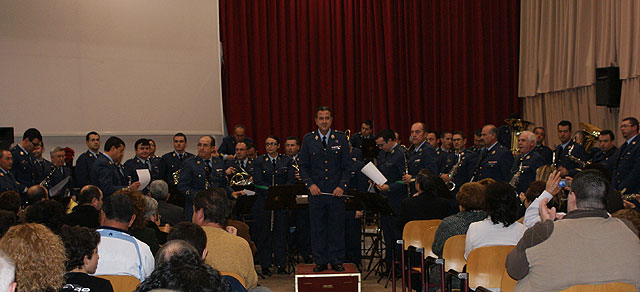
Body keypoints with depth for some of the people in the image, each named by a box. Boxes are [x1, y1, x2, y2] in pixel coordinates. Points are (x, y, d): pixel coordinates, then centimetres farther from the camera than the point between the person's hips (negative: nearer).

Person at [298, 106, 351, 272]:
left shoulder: (341, 138, 4)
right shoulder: (308, 139, 4)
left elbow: (347, 166, 3)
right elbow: (303, 166, 6)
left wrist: (342, 186, -8)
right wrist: (310, 184, -8)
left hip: (336, 192, 0)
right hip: (316, 192, 0)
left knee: (337, 228, 4)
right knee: (317, 229, 5)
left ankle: (337, 262, 14)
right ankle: (320, 262, 15)